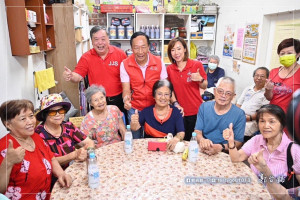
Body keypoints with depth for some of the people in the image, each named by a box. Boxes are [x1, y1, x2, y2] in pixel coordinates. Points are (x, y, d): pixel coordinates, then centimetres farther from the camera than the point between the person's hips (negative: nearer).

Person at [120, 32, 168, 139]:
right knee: (136, 141, 14)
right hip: (134, 109, 0)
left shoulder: (159, 62, -9)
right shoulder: (125, 64, -10)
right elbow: (126, 89, -11)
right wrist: (126, 99, -34)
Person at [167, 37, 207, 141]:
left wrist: (200, 79, -18)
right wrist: (175, 103, -4)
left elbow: (204, 87, 2)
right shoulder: (169, 69, 2)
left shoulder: (197, 65, -6)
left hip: (196, 111, -2)